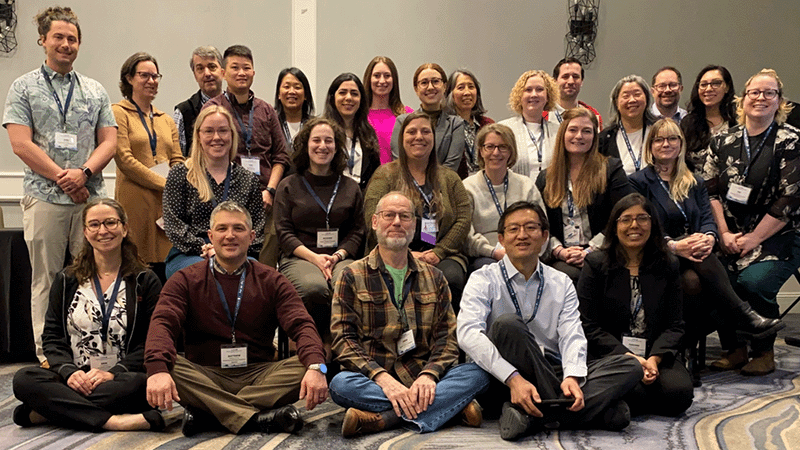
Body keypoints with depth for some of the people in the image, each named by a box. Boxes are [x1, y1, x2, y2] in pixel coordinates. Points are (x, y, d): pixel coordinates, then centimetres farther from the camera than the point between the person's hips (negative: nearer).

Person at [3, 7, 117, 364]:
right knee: (46, 280, 1)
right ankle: (47, 357, 7)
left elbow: (109, 141, 9)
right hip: (44, 197, -2)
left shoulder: (95, 91, 15)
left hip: (91, 197, 3)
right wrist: (62, 177, -10)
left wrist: (84, 172, -9)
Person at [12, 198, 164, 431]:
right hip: (74, 380, 2)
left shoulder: (145, 281, 7)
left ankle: (45, 411, -27)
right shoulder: (66, 281, 16)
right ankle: (113, 421, -35)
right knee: (24, 378, -26)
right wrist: (69, 371, -11)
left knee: (139, 383, -37)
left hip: (121, 380, -2)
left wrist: (113, 373, -17)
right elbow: (52, 336, 10)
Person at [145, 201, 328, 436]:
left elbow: (301, 326, -5)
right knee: (169, 366, -30)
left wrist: (316, 367, -28)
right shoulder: (186, 281, 6)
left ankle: (206, 412, -28)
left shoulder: (271, 281, 8)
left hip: (259, 375, 1)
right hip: (204, 377, -1)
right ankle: (258, 418, -34)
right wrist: (157, 369, -33)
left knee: (304, 366, -26)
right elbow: (162, 323, -10)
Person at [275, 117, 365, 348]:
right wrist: (315, 257, -11)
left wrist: (337, 255, -7)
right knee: (314, 288, -36)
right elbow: (284, 232, 5)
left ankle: (333, 343, -17)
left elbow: (357, 232, 14)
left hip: (341, 258, 2)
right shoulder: (288, 186, 13)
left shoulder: (350, 187, 18)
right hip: (299, 258, -1)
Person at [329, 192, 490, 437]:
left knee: (477, 373, -23)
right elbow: (343, 339, -3)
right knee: (341, 384, -35)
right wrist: (383, 378, -20)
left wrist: (429, 374, -15)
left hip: (422, 377, 2)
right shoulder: (352, 277, 8)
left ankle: (383, 418, -29)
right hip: (373, 379, -2)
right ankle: (452, 403, -28)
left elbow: (447, 336, 7)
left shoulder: (433, 278, 16)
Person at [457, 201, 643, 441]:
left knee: (630, 366, -14)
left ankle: (530, 415, -30)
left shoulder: (561, 283, 14)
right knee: (507, 323, -31)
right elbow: (468, 334, -15)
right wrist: (513, 379, -28)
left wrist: (572, 376, -22)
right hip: (502, 380, -4)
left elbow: (572, 335, 1)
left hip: (553, 372, 4)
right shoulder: (484, 280, 1)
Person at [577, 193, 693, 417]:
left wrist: (655, 358, -14)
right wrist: (628, 357, -16)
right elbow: (589, 327, -4)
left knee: (679, 394, -26)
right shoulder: (595, 264, 1)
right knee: (632, 394, -32)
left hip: (658, 352, 3)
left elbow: (674, 325, 6)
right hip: (610, 354, -3)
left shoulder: (668, 266, 10)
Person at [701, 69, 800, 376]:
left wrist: (752, 240, -11)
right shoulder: (723, 141, 11)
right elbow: (711, 191, 9)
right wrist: (725, 234, -4)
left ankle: (764, 353, -4)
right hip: (731, 238, 3)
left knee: (753, 281, -29)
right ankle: (734, 349, -3)